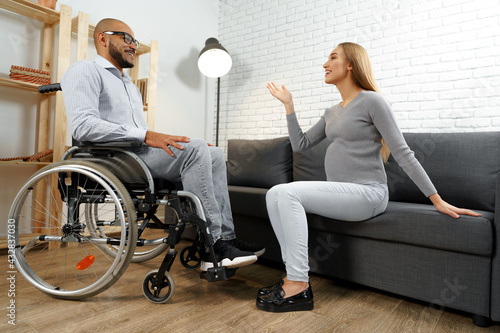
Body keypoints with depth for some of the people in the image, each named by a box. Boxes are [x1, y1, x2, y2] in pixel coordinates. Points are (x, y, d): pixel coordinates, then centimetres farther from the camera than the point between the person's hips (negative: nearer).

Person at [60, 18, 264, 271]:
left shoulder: (130, 84, 32)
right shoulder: (85, 71, 2)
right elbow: (83, 126, -16)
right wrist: (145, 135, -24)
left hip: (141, 154, 9)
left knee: (214, 155, -5)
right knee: (195, 149, -27)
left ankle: (226, 238, -14)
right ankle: (213, 246, -25)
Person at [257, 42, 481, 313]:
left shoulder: (371, 101, -4)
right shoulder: (332, 113, 20)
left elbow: (403, 154, -7)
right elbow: (300, 144, 16)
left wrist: (437, 200, -9)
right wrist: (288, 104, 15)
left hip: (367, 193, -7)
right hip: (340, 194, 8)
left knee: (289, 193, -25)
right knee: (274, 195, -11)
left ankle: (298, 286, -21)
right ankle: (293, 274, -12)